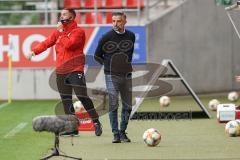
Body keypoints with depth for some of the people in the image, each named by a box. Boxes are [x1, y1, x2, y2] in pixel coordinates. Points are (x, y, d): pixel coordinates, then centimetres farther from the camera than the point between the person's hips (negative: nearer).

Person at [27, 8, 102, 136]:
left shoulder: (78, 31, -5)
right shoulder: (58, 31, 15)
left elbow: (69, 44, -20)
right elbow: (47, 42, 7)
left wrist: (61, 32, -10)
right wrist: (34, 51, -8)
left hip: (75, 70, -7)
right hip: (61, 72, 7)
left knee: (82, 96, -14)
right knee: (66, 100, 6)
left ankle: (96, 122, -4)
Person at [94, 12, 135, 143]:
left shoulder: (131, 36, 6)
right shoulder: (106, 37, -5)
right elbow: (97, 56, 6)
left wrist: (127, 65, 13)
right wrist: (108, 65, 0)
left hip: (127, 75, 4)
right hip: (111, 76, -4)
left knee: (128, 106, 5)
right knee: (113, 105, -7)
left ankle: (123, 132, 17)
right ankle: (115, 133, -2)